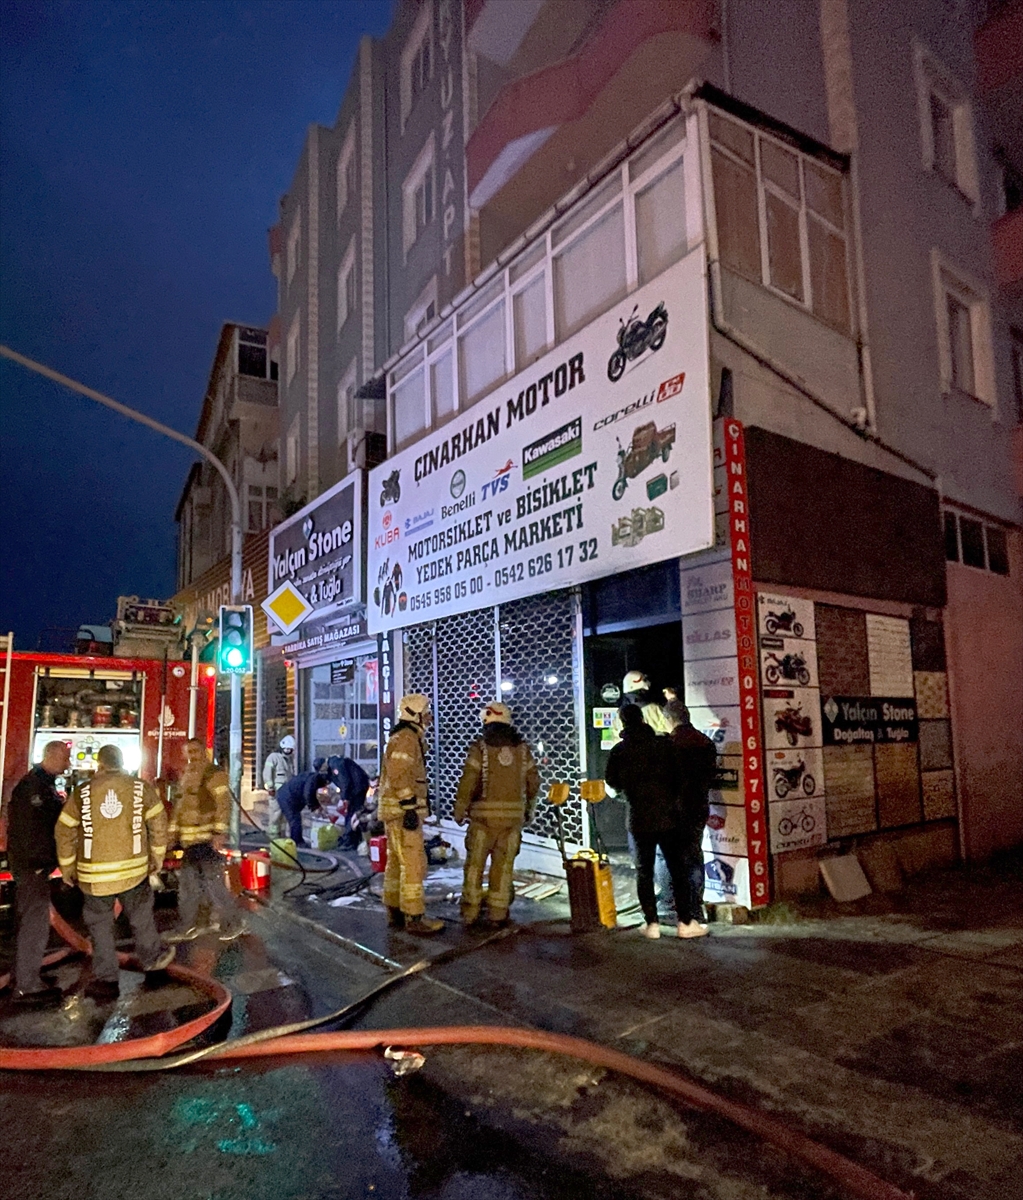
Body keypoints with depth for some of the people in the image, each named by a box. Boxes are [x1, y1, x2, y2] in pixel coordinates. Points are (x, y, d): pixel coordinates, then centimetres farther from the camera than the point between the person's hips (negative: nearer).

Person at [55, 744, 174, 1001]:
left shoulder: (82, 792, -3)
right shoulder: (141, 788, -3)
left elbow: (65, 831, 1)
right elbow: (158, 824, 0)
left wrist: (67, 867, 13)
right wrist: (157, 857, 13)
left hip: (94, 874, 0)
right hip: (134, 869, 0)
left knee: (100, 926, 13)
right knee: (141, 916, 19)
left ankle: (105, 980, 19)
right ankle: (151, 957, 37)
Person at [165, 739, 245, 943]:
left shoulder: (214, 774, -11)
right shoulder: (187, 776, 17)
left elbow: (224, 805, -18)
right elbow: (179, 806, 24)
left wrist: (219, 833, -25)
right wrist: (173, 831, 20)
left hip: (207, 840, -9)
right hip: (189, 841, 9)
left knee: (213, 884, -6)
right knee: (187, 885, 15)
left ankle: (233, 924, 7)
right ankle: (187, 927, 27)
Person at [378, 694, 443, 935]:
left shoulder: (405, 738, 18)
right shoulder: (407, 738, -15)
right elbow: (400, 777, -23)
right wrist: (410, 808, -23)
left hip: (397, 811, 11)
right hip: (402, 810, -11)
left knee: (396, 862, 14)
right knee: (413, 863, -8)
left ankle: (394, 913, 21)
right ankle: (414, 918, -5)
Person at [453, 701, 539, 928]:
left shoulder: (480, 747, -5)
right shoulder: (521, 747, 6)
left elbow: (468, 781, -9)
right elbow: (533, 782, 8)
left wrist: (459, 810, 1)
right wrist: (529, 810, 20)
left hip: (484, 813, -3)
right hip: (514, 814, 3)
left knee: (475, 863, 8)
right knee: (503, 865, 8)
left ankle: (470, 913, 12)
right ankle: (498, 914, 12)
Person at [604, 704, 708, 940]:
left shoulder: (619, 751, -4)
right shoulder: (664, 743, -5)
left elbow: (612, 782, 4)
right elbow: (679, 776, 1)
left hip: (639, 818, 1)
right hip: (668, 815, 0)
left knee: (644, 871, 10)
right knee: (677, 869, 7)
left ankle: (652, 923, 10)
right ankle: (685, 922, 10)